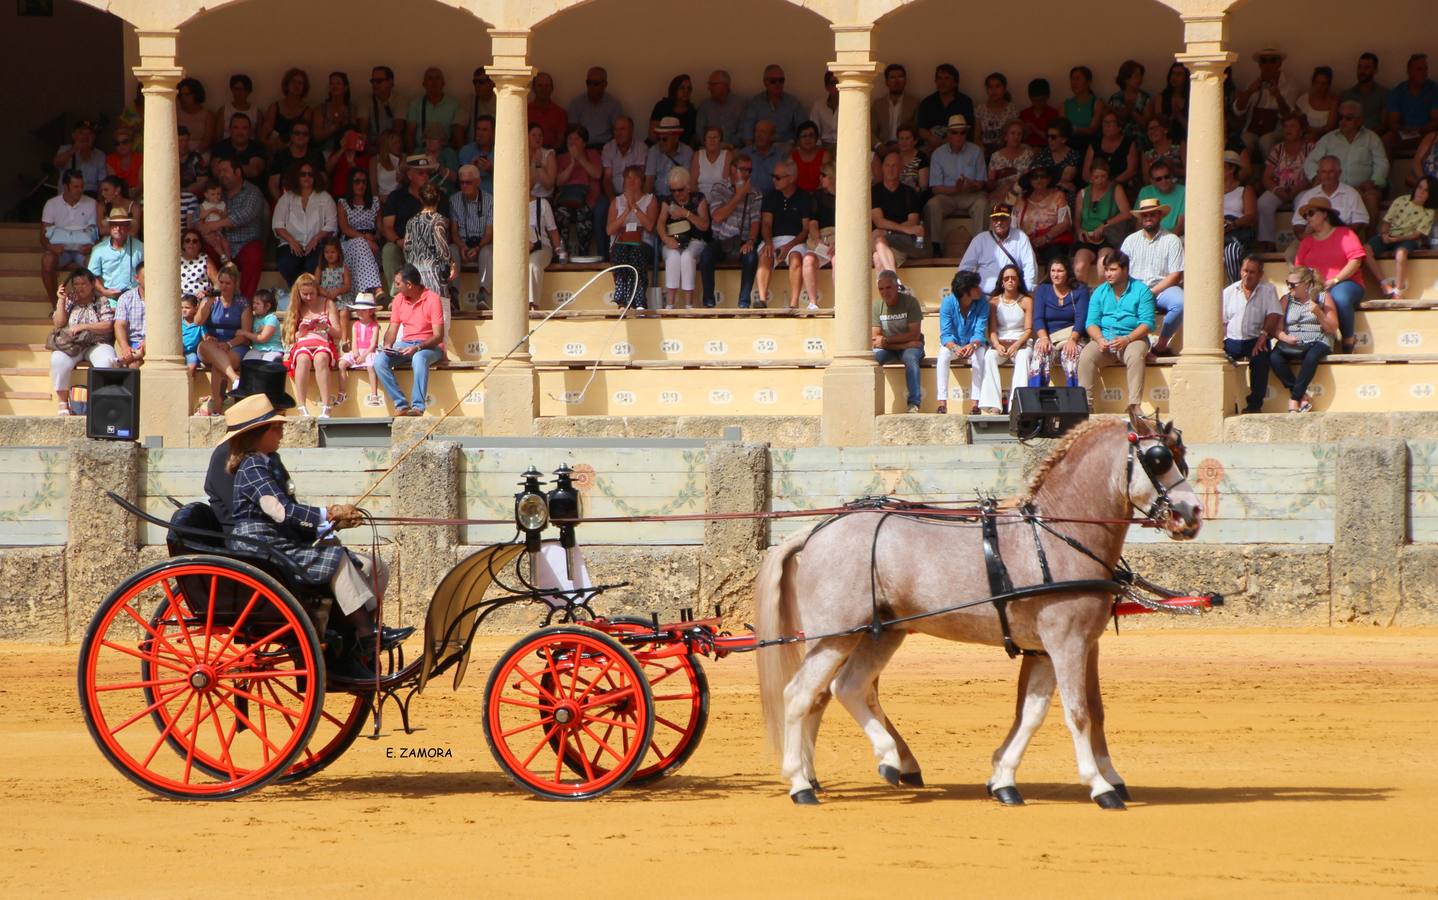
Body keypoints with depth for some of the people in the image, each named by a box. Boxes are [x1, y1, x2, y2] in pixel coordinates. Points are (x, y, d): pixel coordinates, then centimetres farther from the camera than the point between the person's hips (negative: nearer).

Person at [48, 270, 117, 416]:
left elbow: (108, 326, -4)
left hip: (97, 344, -1)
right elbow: (58, 324, 5)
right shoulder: (68, 300, 15)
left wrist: (83, 327, -13)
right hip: (71, 345, 1)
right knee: (58, 360, -33)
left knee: (105, 362, -36)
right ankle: (63, 403, -26)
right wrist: (61, 300, -2)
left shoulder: (101, 301, 8)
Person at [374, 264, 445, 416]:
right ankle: (401, 405, -25)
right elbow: (392, 329, 10)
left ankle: (418, 407, -41)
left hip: (429, 346, -6)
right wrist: (387, 346, -12)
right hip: (405, 344, 6)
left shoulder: (432, 299, -11)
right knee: (380, 360, -21)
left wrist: (417, 348, -29)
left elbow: (438, 336, -15)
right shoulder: (399, 299, 7)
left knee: (419, 358, -40)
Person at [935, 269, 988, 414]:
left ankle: (974, 404, -38)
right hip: (953, 345, 0)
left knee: (979, 354, -33)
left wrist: (972, 345, -43)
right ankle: (942, 404, -37)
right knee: (943, 354, -33)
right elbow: (946, 335, -21)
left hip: (974, 345, 0)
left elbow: (980, 332, -19)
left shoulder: (982, 303, -14)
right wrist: (955, 348, -43)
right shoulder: (947, 303, -17)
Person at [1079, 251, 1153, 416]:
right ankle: (1086, 405, -28)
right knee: (1086, 355, -27)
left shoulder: (1141, 290, 2)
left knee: (1135, 355, -37)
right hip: (1103, 339, 3)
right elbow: (1091, 322, 6)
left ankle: (1135, 406, -40)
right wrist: (1100, 339, -16)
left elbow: (1147, 323, -6)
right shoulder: (1100, 292, 13)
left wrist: (1127, 339, -21)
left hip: (1132, 339, -3)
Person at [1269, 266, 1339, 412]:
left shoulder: (1323, 297, 7)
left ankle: (1294, 399, -30)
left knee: (1311, 356, -39)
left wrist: (1318, 313, -13)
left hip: (1316, 342, -3)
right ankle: (1302, 396, -25)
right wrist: (1284, 337, -15)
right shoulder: (1286, 300, 15)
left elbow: (1333, 328, 3)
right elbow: (1277, 328, 7)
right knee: (1273, 357, -29)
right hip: (1291, 345, 3)